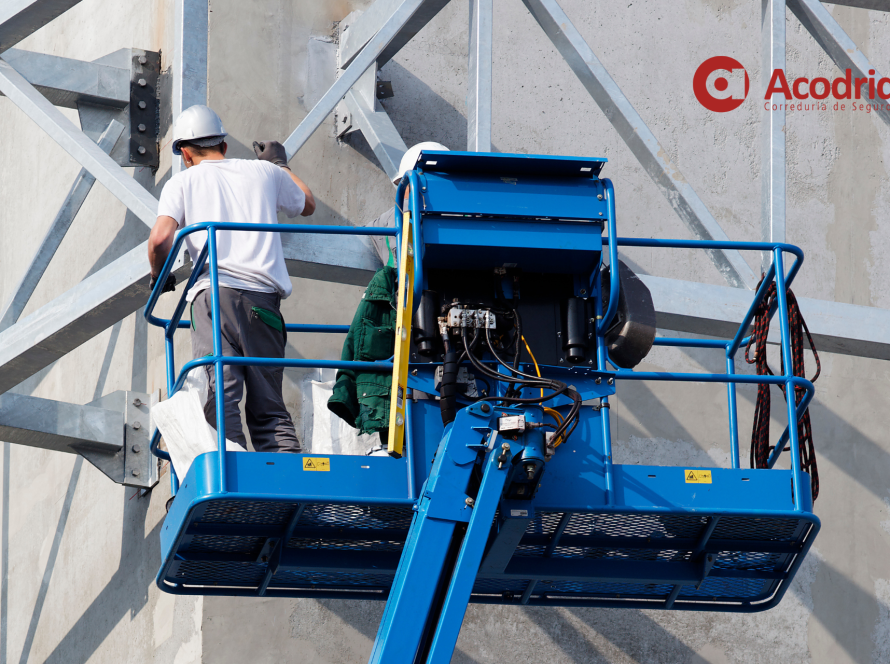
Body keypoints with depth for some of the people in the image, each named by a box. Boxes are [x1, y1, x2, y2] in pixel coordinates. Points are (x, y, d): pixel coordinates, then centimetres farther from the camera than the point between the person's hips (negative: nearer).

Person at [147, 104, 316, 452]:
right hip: (264, 296, 3)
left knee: (221, 397, -11)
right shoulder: (264, 171, 22)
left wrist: (158, 276, 16)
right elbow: (308, 205, 41)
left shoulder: (183, 181, 13)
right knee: (268, 406, 7)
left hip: (215, 292, -3)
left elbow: (160, 238, -4)